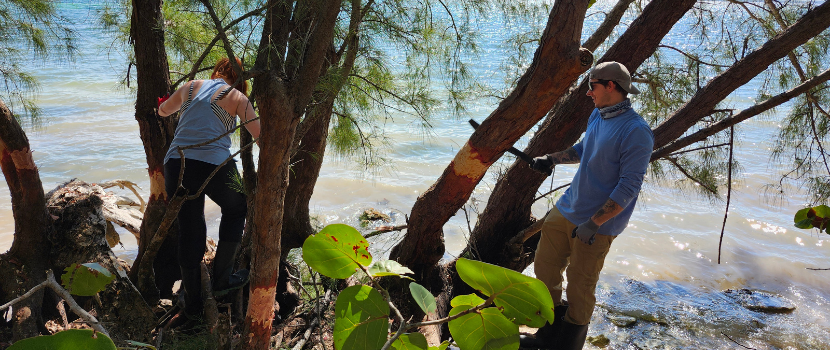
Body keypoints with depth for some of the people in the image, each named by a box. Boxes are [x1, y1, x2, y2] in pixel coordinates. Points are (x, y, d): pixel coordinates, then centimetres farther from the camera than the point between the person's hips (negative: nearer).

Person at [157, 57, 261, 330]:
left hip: (175, 164, 4)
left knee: (189, 232, 12)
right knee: (235, 209, 24)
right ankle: (222, 279, 22)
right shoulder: (236, 97, 7)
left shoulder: (190, 87, 18)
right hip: (213, 165, -4)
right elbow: (260, 134, 8)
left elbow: (163, 110, 35)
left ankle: (193, 309, 20)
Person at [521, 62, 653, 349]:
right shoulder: (598, 115, 7)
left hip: (596, 224, -8)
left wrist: (593, 224, -24)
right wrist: (552, 159, 15)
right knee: (544, 269, 14)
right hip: (566, 208, 8)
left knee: (579, 289, 4)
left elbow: (629, 187, -21)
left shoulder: (636, 132, -19)